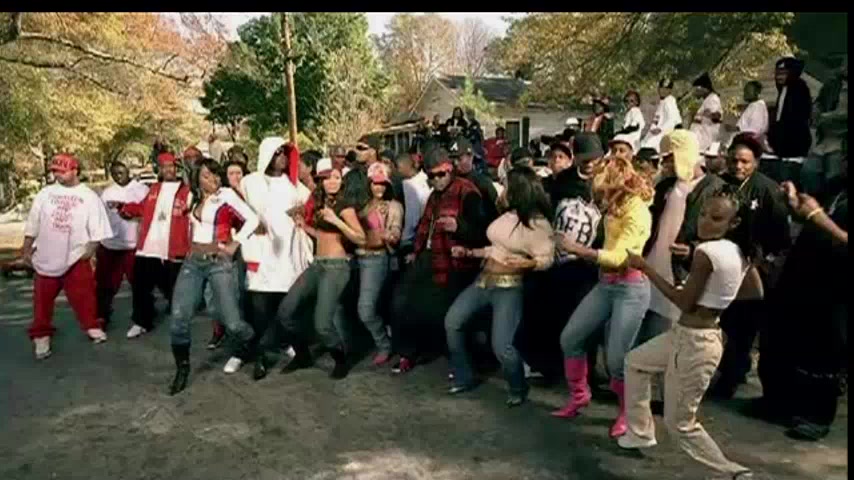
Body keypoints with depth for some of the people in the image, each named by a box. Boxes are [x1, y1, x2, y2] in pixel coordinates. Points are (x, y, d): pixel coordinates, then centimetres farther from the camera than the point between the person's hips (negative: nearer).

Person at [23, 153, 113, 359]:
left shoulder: (89, 196, -2)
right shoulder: (45, 194, 5)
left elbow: (97, 228, -3)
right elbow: (32, 225, 9)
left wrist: (90, 249, -11)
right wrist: (26, 250, 8)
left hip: (76, 258, -2)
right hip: (46, 257, 3)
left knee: (83, 297, 1)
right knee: (42, 300, 8)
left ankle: (92, 328, 20)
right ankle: (41, 336, 20)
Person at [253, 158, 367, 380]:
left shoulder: (345, 206, -8)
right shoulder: (320, 203, 14)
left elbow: (361, 239, -18)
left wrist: (336, 220, -25)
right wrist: (305, 226, 12)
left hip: (336, 266, -7)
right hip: (317, 264, 7)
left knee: (322, 324, -16)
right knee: (285, 310, 0)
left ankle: (342, 360, 12)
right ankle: (303, 355, 21)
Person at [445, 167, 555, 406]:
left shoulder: (538, 223, -14)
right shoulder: (507, 214, 6)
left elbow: (547, 259, -15)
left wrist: (526, 263, -33)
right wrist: (469, 252, 16)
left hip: (510, 287, -8)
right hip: (484, 279, 8)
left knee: (502, 346, -14)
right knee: (452, 321, 5)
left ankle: (518, 389, 17)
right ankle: (464, 378, 20)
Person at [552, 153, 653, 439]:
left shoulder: (637, 210, -16)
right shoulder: (614, 207, 11)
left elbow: (617, 257, -24)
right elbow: (607, 250, 8)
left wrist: (575, 249, -21)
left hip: (630, 287, -8)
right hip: (606, 283, 8)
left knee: (617, 358, -3)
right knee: (570, 337, 6)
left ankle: (627, 412, 22)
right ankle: (579, 395, 25)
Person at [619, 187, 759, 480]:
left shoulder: (707, 251, -23)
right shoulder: (740, 253, 3)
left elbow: (685, 302, -20)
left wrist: (645, 267, -14)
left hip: (694, 342, -10)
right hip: (689, 335, 10)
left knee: (680, 425, 5)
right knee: (635, 362, 26)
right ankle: (640, 433, 36)